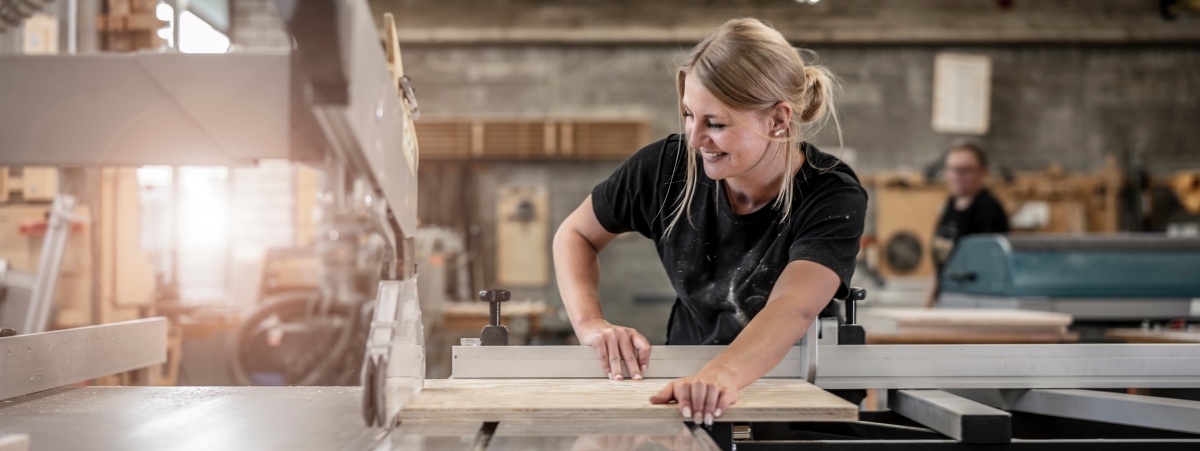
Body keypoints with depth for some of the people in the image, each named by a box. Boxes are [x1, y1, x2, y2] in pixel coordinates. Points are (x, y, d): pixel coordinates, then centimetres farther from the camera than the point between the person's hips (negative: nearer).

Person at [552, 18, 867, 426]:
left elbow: (793, 309, -36)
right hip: (685, 381, 3)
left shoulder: (833, 198, -18)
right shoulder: (667, 166, -10)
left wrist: (721, 376, -56)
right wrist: (590, 323, -15)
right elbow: (575, 235, 5)